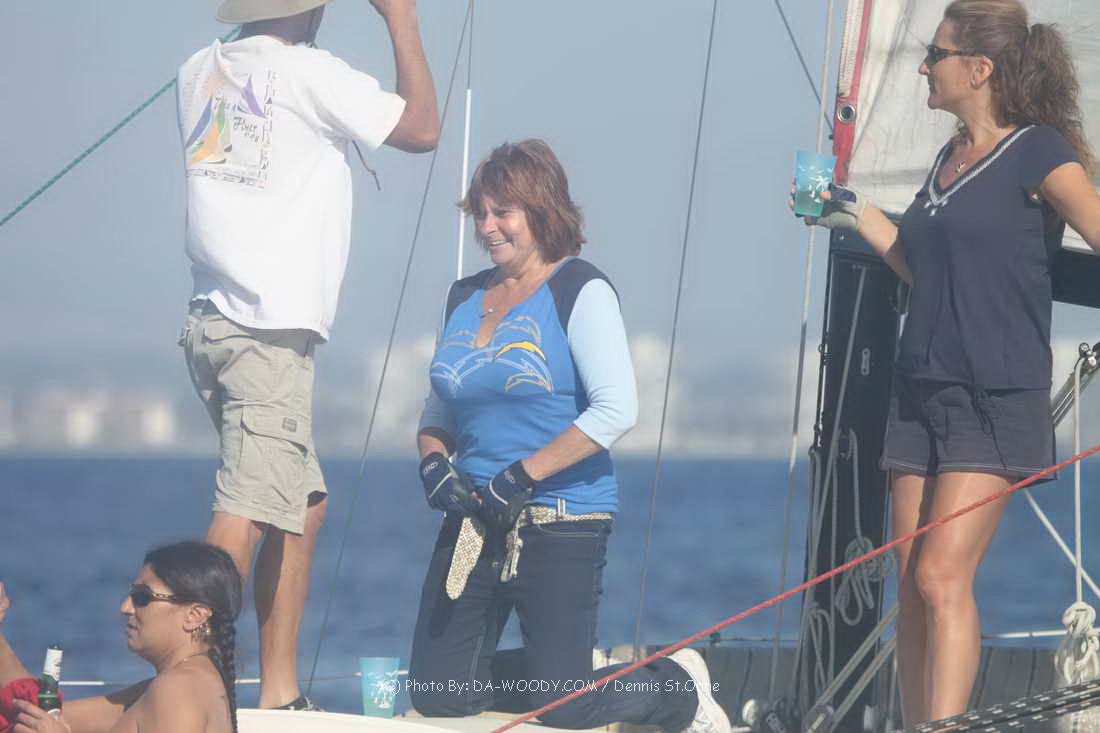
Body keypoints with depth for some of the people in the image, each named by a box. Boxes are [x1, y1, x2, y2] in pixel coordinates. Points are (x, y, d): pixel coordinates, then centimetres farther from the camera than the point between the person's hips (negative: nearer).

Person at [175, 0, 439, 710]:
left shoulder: (203, 70, 12)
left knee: (305, 506, 16)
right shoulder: (306, 72, -8)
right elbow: (421, 127, -1)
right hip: (269, 332, -9)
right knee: (250, 511, -14)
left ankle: (280, 692, 15)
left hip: (214, 323, 9)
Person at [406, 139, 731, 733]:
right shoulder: (466, 298, 13)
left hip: (561, 528, -7)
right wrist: (434, 463, -1)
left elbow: (616, 410, -18)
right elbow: (439, 412, 22)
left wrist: (521, 477, -20)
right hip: (474, 524, 7)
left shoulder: (580, 292, -8)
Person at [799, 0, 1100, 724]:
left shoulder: (1036, 153, -6)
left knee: (943, 577, -16)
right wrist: (860, 216, 26)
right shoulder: (950, 158, 17)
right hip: (921, 390, 8)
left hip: (998, 399, -8)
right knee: (912, 584, 2)